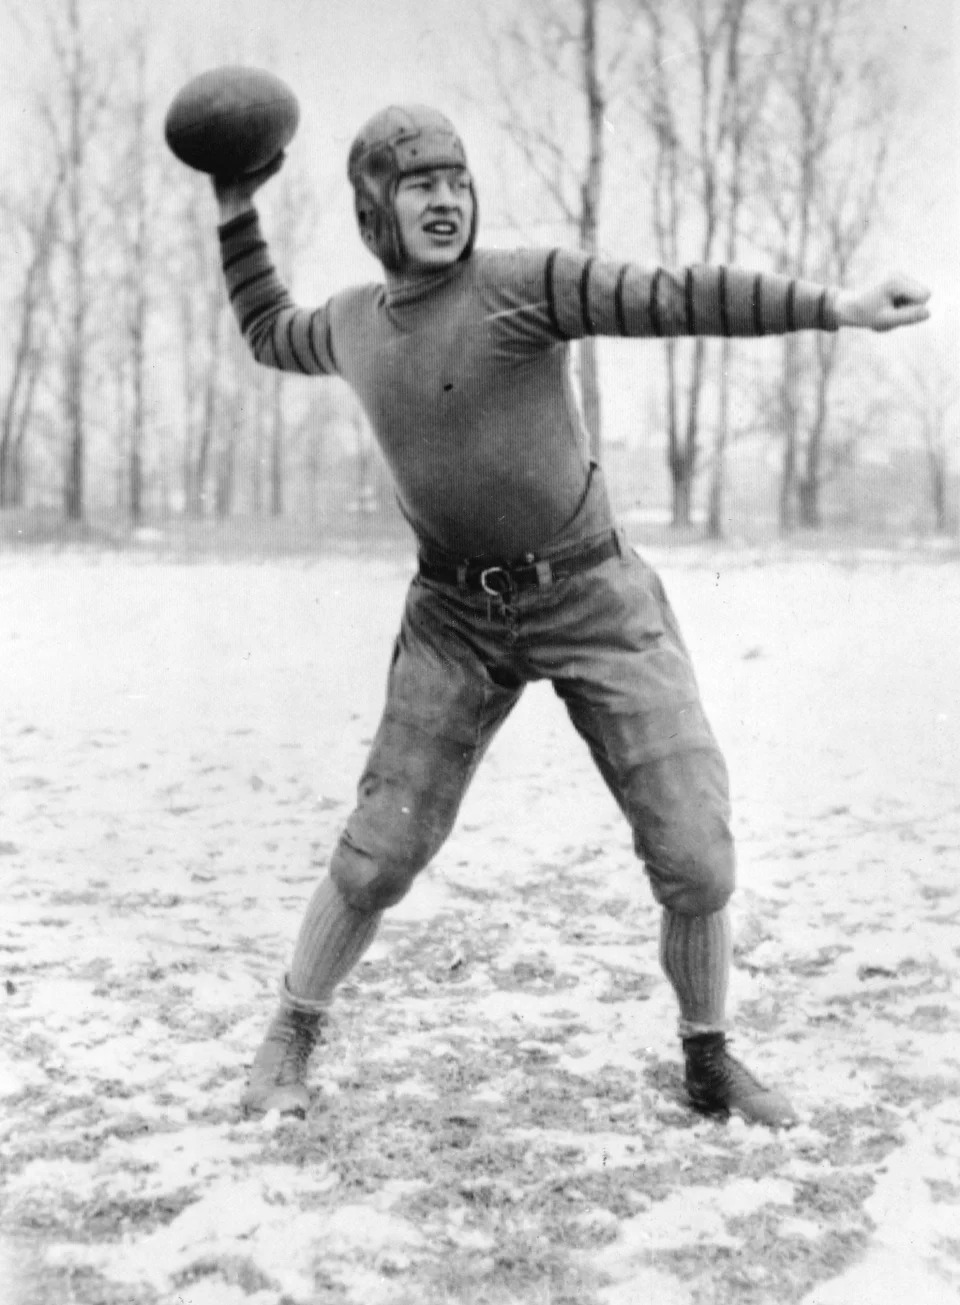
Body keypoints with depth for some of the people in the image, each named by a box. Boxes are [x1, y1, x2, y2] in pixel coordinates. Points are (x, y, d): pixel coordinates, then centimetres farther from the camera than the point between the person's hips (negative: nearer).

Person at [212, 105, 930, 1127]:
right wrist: (235, 214, 18)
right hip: (457, 618, 3)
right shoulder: (354, 320, 5)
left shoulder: (522, 283, -12)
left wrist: (835, 305, -35)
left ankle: (708, 1062, 16)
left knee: (695, 857, -7)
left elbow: (677, 299, -23)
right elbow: (268, 335, 28)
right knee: (380, 851, 2)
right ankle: (291, 1034, 24)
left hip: (597, 601, -3)